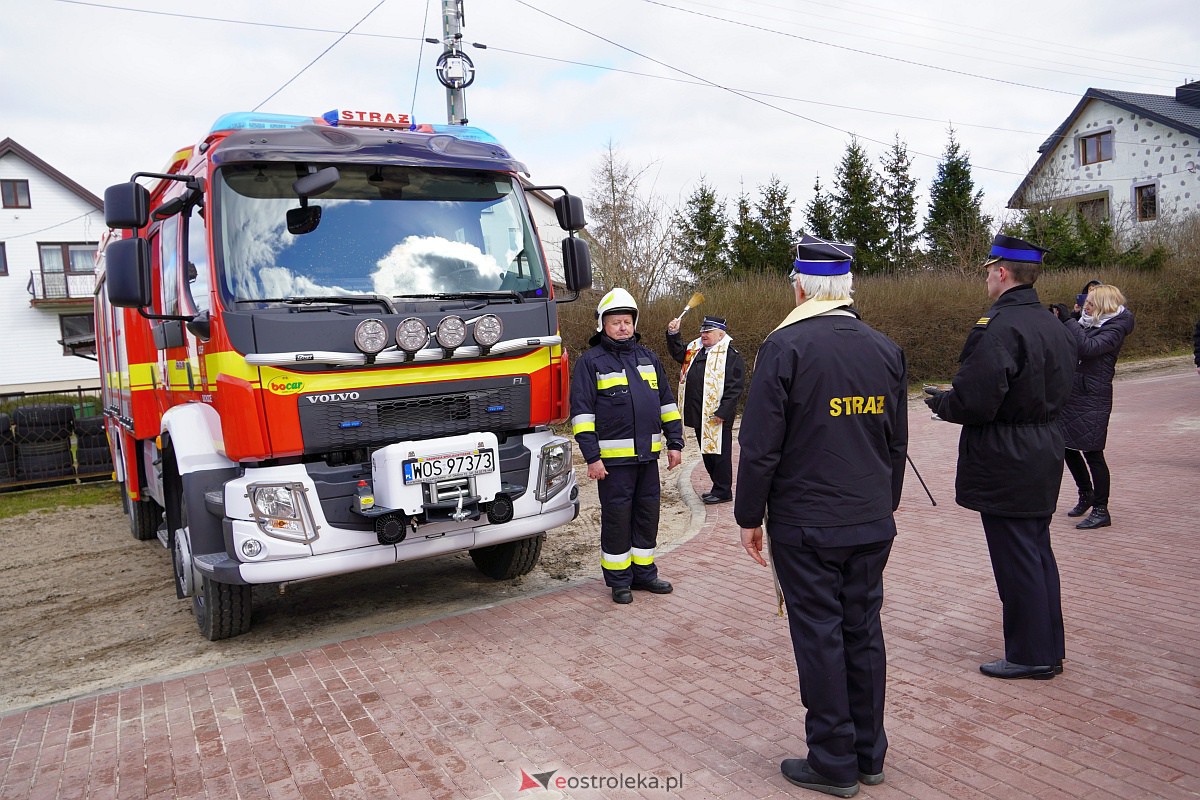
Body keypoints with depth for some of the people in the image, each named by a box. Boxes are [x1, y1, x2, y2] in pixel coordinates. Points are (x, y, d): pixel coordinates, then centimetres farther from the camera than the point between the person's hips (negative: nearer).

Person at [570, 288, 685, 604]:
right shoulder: (591, 361, -4)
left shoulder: (648, 357, 13)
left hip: (647, 455, 5)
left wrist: (675, 442, 12)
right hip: (613, 458, -5)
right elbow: (581, 411, -8)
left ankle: (644, 572, 27)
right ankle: (619, 579, 16)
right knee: (617, 518, 3)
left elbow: (667, 402, 17)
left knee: (647, 514, 12)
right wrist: (592, 457, -13)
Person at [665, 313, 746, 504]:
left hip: (717, 417, -8)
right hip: (698, 415, 9)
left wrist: (722, 412, -19)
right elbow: (678, 353, 30)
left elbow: (735, 388, -15)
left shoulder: (732, 356, -11)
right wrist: (673, 334, 13)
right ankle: (718, 487, 30)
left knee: (719, 453, 1)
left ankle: (723, 491, 12)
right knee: (706, 452, 17)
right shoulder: (696, 349, 13)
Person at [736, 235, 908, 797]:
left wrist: (749, 516, -3)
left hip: (804, 525, -6)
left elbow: (760, 446, -14)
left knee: (819, 638, 5)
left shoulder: (785, 347, -13)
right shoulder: (886, 350, 6)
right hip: (873, 524, 6)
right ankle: (869, 755, 28)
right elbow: (897, 444, 13)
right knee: (864, 633, 15)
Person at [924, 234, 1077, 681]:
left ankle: (1031, 655, 15)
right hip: (1045, 455, 9)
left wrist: (939, 402, -4)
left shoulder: (998, 328, -21)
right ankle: (1049, 648, 30)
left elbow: (974, 402, -26)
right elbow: (1056, 392, 15)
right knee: (1039, 552, 19)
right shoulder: (1056, 327, 9)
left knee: (1016, 560, 2)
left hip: (1005, 462, -9)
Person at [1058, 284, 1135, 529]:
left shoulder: (1115, 328, -10)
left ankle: (1101, 511, 8)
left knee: (1093, 454, -3)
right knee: (1069, 448, 15)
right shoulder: (1087, 323, 11)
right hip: (1071, 395, 8)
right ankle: (1086, 495, 35)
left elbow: (1088, 347, -26)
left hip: (1093, 399, -8)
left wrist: (1067, 320, -21)